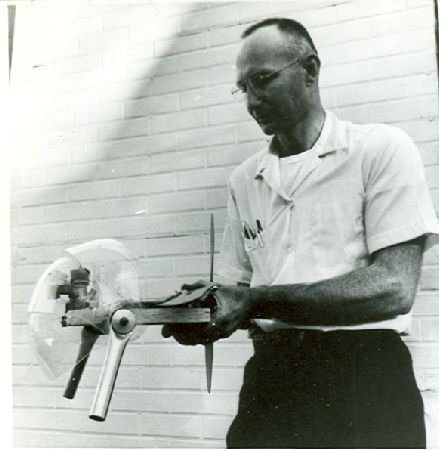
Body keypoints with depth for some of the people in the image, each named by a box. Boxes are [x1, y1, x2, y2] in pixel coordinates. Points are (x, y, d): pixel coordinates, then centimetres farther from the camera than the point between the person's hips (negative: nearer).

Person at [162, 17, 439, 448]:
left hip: (363, 376, -4)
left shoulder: (381, 149, -4)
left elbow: (393, 287, -14)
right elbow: (240, 287, 12)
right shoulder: (243, 180, 11)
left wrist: (255, 300, -20)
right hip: (271, 378, 4)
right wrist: (209, 310, -11)